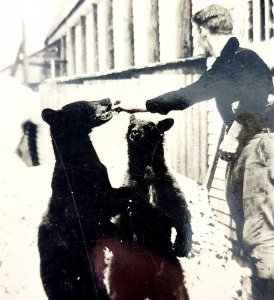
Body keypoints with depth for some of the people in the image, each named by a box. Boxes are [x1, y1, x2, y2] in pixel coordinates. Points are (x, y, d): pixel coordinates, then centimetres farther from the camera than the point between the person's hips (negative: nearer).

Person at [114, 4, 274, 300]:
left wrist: (233, 134, -17)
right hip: (243, 149, 9)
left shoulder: (243, 58, -8)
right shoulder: (221, 70, 20)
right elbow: (183, 97, 24)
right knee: (248, 233, 12)